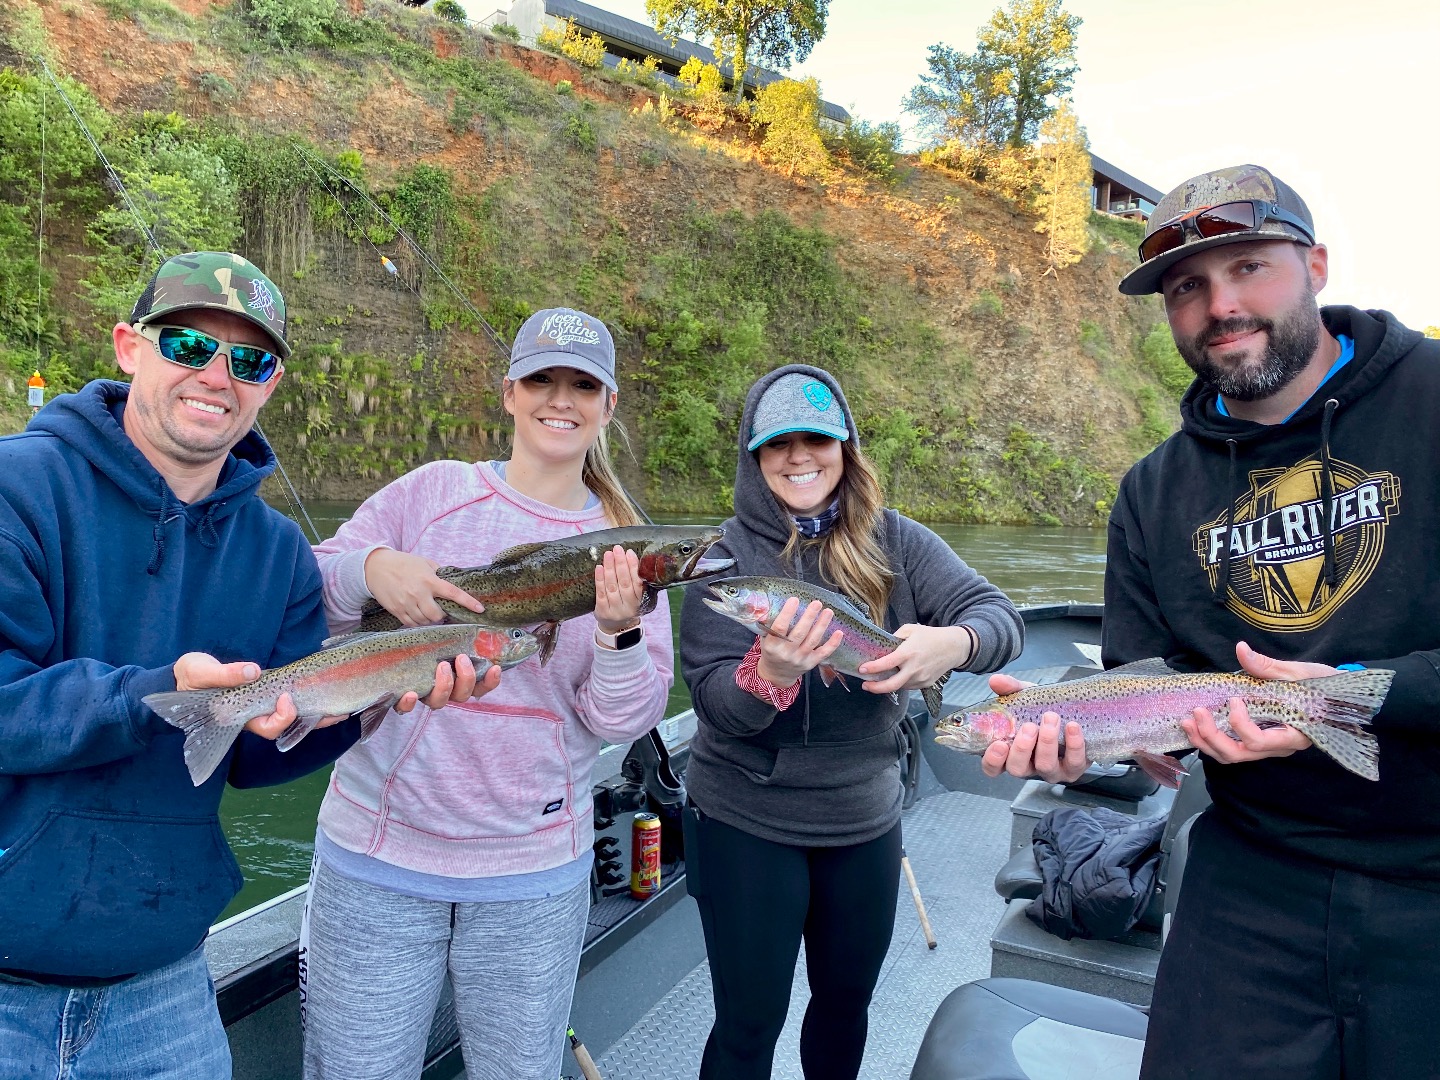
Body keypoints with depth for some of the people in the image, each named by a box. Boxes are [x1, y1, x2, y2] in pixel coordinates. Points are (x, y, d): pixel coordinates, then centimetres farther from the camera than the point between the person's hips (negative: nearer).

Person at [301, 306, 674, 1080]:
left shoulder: (624, 546, 0)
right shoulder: (432, 491, -1)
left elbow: (622, 721, -4)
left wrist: (620, 631, -24)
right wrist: (369, 567, -23)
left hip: (534, 876, 1)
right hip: (379, 852, 0)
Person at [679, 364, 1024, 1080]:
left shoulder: (894, 543, -4)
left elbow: (1000, 616, -12)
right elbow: (713, 703, -15)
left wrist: (952, 644, -35)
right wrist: (770, 673, -37)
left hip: (865, 819, 3)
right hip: (746, 824, -3)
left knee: (848, 1000, 22)